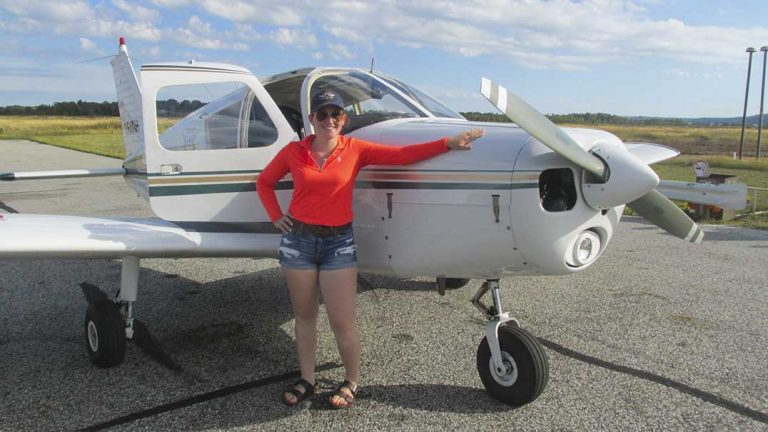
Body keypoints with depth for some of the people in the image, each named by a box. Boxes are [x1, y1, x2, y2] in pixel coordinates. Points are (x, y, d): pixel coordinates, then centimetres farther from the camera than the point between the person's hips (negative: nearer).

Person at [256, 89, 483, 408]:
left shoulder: (354, 150, -3)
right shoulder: (293, 152, 1)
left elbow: (401, 155, -9)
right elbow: (264, 182, 16)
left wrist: (448, 143, -15)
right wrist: (276, 217, 4)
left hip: (339, 242, -2)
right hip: (298, 240, 2)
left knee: (342, 322, -1)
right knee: (304, 316, 13)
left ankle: (351, 382, 23)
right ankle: (306, 380, 31)